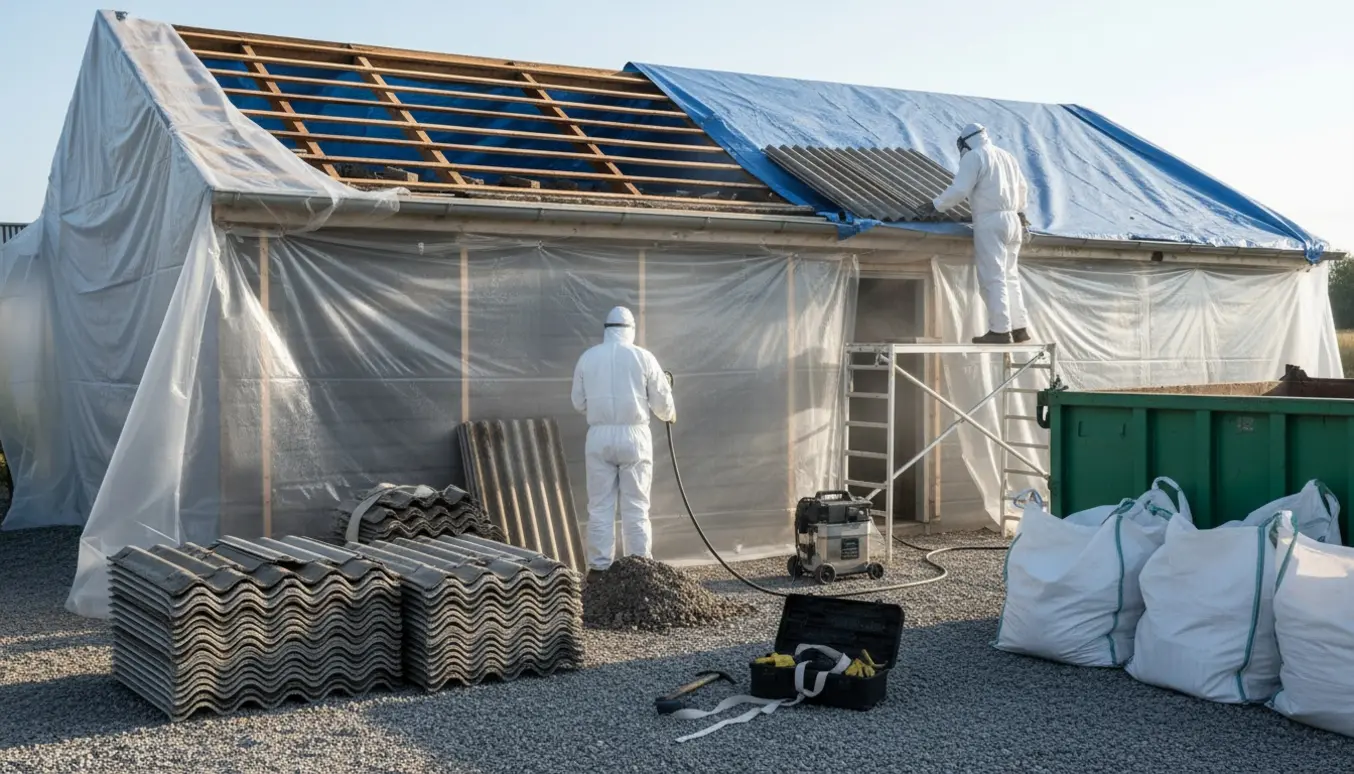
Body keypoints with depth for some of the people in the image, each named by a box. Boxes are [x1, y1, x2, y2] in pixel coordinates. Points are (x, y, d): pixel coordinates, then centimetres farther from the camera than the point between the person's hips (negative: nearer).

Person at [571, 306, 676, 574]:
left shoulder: (587, 358, 3)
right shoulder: (643, 357, -2)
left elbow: (579, 402, 7)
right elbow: (662, 401, 2)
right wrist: (670, 414, 24)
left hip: (599, 436, 1)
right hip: (634, 436, -1)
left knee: (600, 506, 6)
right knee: (636, 506, 5)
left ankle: (600, 567, 5)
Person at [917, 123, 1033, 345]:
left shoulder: (973, 156, -6)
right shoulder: (1007, 156, 19)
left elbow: (959, 190, -15)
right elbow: (1023, 188, 30)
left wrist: (936, 206, -3)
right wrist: (1019, 210, 46)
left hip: (990, 222, -8)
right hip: (1012, 220, 8)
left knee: (993, 278, -7)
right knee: (1010, 276, 13)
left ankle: (1000, 330, -9)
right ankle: (1019, 328, 13)